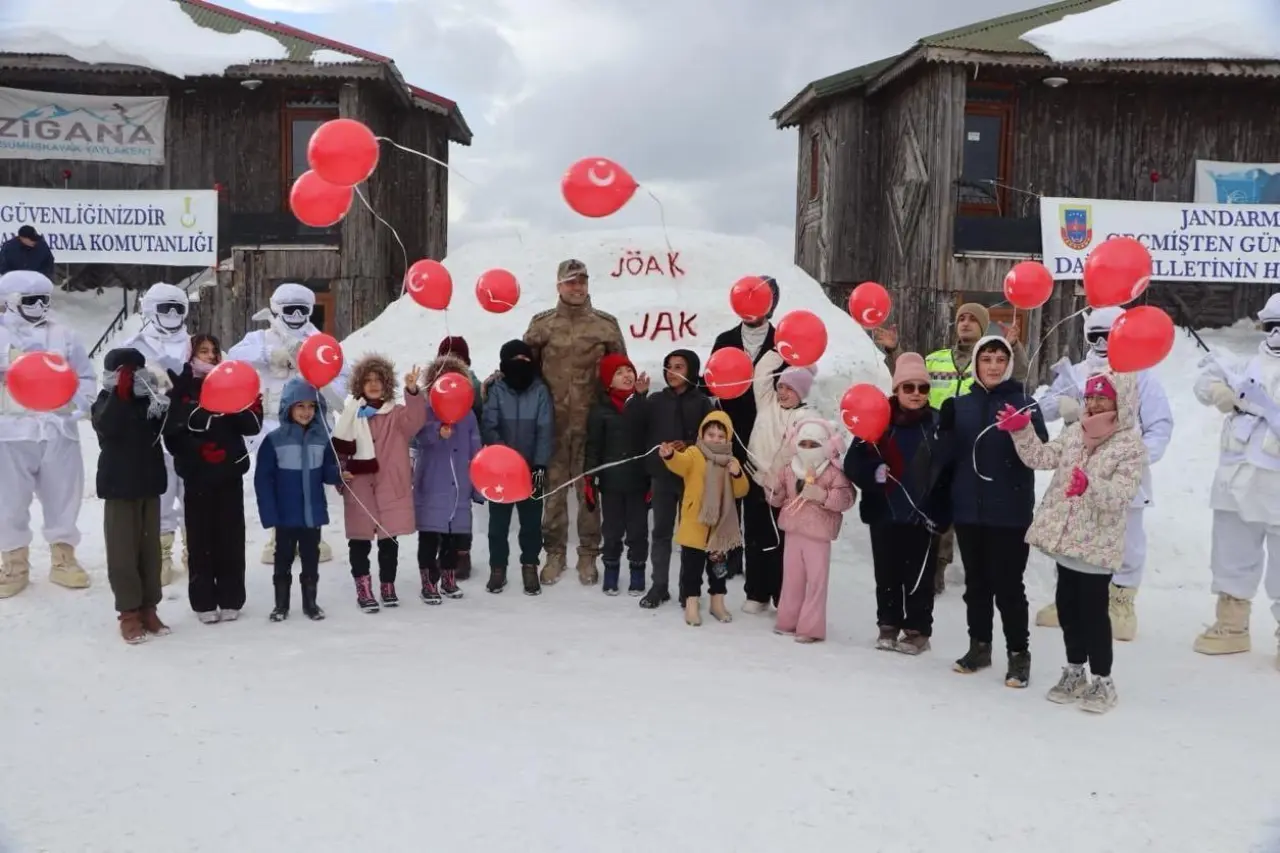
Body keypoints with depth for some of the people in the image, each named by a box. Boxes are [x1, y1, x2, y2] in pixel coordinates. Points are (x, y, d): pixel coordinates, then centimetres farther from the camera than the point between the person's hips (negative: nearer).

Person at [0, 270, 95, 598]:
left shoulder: (63, 336, 9)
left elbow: (86, 377, 10)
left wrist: (80, 405, -6)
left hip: (58, 428, 2)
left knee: (64, 497, 8)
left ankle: (62, 558, 21)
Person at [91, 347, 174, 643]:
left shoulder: (149, 400, 7)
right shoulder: (106, 402, -3)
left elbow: (171, 427, -3)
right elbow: (107, 427, -23)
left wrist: (162, 408, -22)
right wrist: (121, 393, -24)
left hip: (149, 483, 4)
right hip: (119, 485, -4)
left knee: (150, 548, 8)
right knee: (123, 550, -2)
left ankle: (149, 608, 16)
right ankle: (129, 612, 2)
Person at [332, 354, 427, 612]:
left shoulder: (398, 413, 4)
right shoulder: (352, 413, 5)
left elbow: (416, 419, -18)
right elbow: (339, 447, 8)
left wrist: (412, 391, -33)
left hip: (391, 485, 0)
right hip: (359, 486, 0)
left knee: (389, 539, 8)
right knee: (360, 540, 3)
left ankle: (387, 585, 22)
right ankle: (363, 588, 11)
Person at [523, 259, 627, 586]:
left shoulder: (606, 324, 5)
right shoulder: (542, 324, 6)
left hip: (591, 420, 0)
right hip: (552, 420, 1)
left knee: (589, 489, 5)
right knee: (554, 488, 6)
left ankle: (588, 555, 15)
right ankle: (555, 552, 18)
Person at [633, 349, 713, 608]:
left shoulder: (702, 402, 1)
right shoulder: (655, 401, 7)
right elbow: (639, 431, -3)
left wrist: (689, 446, -18)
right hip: (661, 475, 2)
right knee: (661, 532, 7)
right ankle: (659, 586, 15)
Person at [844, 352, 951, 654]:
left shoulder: (939, 423, -2)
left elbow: (951, 472, -4)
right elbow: (852, 463, 0)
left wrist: (940, 513, -10)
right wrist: (872, 474, -20)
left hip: (923, 517, -2)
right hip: (884, 514, 2)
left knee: (919, 577, 6)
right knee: (887, 575, 11)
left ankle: (918, 631, 18)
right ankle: (888, 626, 25)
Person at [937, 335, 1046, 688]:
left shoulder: (1025, 404, -3)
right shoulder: (961, 404, 7)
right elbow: (948, 457, 6)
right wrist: (946, 428, -12)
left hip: (1010, 511, -4)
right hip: (968, 508, 4)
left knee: (1007, 583, -1)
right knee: (976, 581, 14)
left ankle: (1019, 653, 10)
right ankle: (979, 645, 27)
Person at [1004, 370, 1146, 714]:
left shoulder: (1131, 447, -11)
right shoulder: (1074, 433, 8)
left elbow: (1119, 495, -22)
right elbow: (1041, 458, 6)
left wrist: (1090, 486, -40)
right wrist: (1022, 430, -7)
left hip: (1098, 546, -6)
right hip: (1065, 538, 7)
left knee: (1093, 612, 0)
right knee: (1067, 607, 15)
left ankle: (1102, 680, 16)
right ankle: (1074, 672, 30)